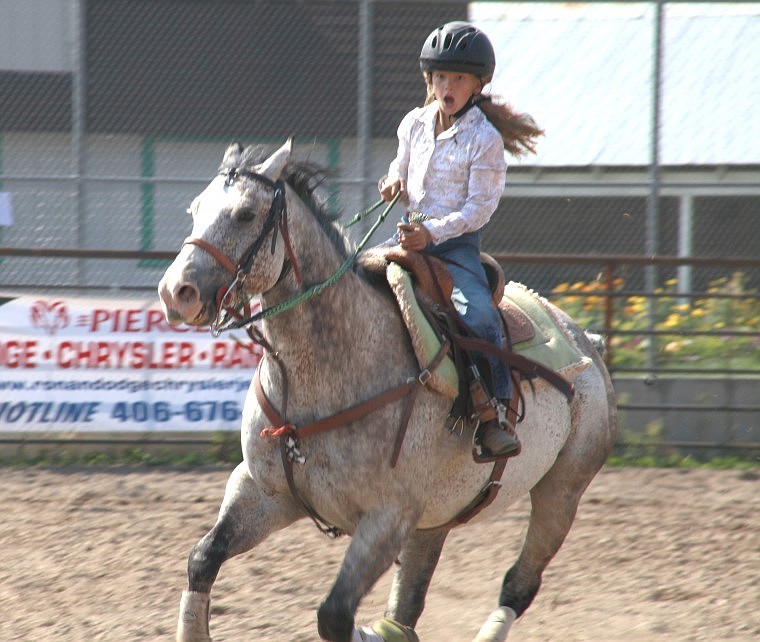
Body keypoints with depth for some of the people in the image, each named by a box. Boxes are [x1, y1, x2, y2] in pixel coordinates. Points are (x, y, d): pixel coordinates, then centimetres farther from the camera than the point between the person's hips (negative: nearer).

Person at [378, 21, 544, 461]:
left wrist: (433, 232, -23)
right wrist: (394, 185, -1)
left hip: (457, 243, -6)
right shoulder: (415, 124, 8)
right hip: (411, 234, 6)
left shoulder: (485, 139, -10)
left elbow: (480, 207, -13)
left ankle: (495, 415, -22)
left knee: (478, 313, -28)